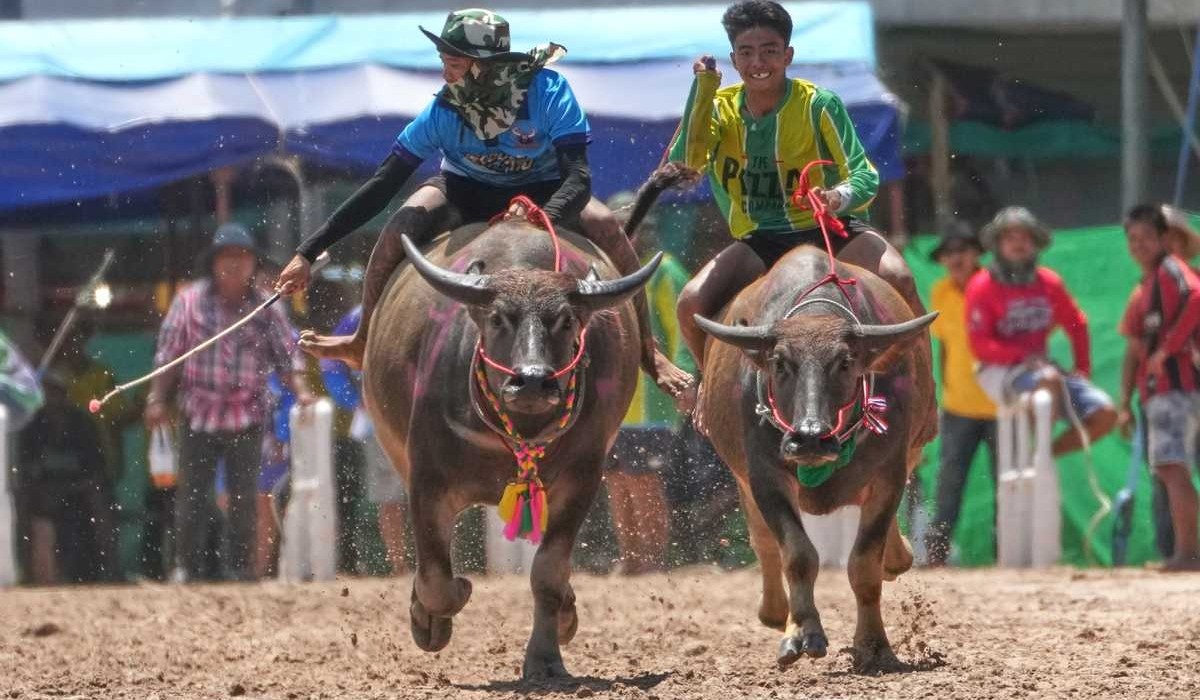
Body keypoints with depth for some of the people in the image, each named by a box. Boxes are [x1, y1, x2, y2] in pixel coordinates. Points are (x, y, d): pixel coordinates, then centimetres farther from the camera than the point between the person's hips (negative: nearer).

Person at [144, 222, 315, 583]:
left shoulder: (265, 307, 1)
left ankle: (241, 567, 11)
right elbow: (168, 354, 3)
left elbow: (287, 354, 2)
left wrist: (301, 391, -13)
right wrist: (157, 398, -3)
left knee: (244, 498, 3)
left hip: (247, 417, 0)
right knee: (191, 496, 1)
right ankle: (190, 569, 8)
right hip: (199, 414, 0)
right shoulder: (190, 301, 0)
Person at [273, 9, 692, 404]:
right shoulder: (444, 110, -24)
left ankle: (647, 350, -16)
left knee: (605, 225, -29)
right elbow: (381, 187, -21)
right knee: (405, 223, -30)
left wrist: (544, 217, -57)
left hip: (543, 194, -1)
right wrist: (309, 252, -24)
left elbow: (578, 178, -33)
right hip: (467, 193, 1)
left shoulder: (548, 92, -29)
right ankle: (363, 342, -15)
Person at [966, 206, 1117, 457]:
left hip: (1039, 365, 6)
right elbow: (980, 346, -11)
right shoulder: (982, 286, -6)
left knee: (1105, 413, -10)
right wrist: (1023, 357, -24)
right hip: (1000, 371, -6)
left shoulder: (1049, 283, 8)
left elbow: (1077, 324, 20)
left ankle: (1048, 452, 5)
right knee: (1050, 379, -39)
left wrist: (1082, 368, 8)